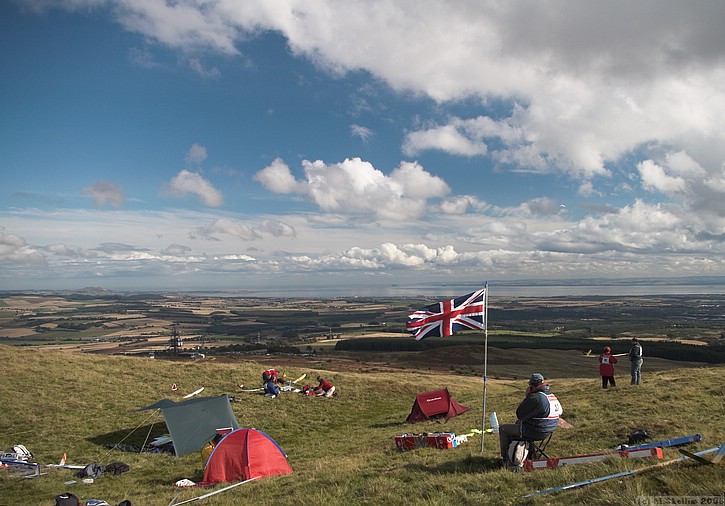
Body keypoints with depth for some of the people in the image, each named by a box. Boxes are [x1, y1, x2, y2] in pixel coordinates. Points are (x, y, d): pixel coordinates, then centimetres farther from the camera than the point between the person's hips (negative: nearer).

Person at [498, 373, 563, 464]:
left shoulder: (535, 398, -25)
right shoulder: (554, 397, 3)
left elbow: (519, 415, -19)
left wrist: (527, 397, -10)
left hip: (534, 432, -9)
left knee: (502, 428, 6)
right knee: (518, 422, 34)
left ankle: (505, 456, 16)